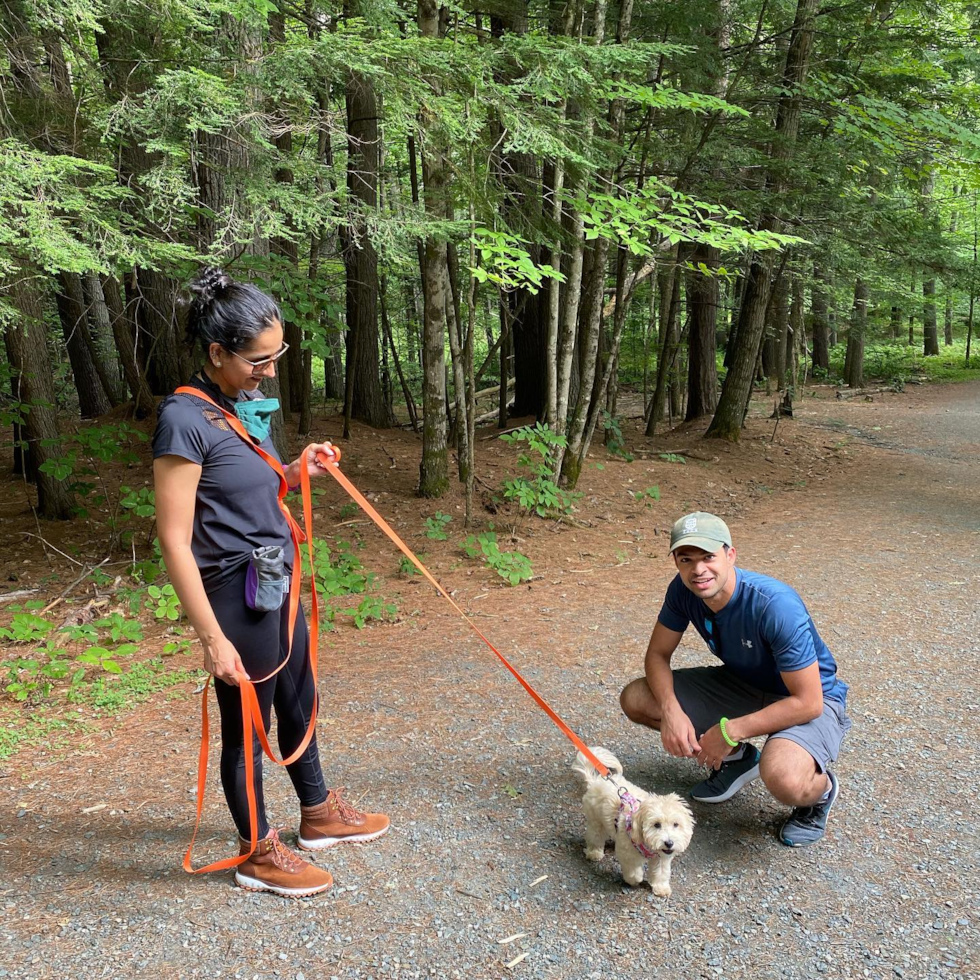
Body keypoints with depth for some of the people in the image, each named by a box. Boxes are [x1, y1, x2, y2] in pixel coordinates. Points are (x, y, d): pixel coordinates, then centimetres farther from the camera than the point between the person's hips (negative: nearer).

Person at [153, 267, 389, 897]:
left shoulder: (247, 407, 4)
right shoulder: (185, 420, -21)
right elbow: (175, 542, -21)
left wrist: (298, 474, -3)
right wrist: (213, 637, -21)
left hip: (278, 586, 9)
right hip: (237, 596, -8)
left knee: (299, 704, 23)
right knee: (248, 726, 10)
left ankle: (319, 814, 45)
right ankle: (260, 855, 31)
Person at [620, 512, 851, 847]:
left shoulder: (776, 607, -34)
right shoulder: (683, 590, -16)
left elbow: (807, 702, -30)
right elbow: (658, 654, -4)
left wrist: (730, 731, -27)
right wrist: (672, 711, -23)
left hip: (810, 701, -6)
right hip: (743, 683, 6)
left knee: (783, 779, -39)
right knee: (635, 699, -8)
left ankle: (822, 788, 2)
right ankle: (738, 758, 12)